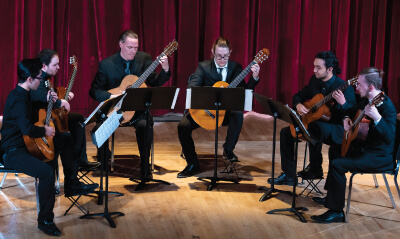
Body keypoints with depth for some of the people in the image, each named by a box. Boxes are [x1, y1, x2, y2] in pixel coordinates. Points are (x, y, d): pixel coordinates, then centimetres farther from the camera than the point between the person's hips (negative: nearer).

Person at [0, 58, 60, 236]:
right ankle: (45, 221, -22)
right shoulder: (18, 100, -22)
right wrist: (45, 131, -17)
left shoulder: (21, 94, 10)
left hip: (23, 145, 11)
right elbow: (28, 129, -35)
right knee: (47, 172, -32)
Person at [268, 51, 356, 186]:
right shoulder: (315, 80, 4)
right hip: (313, 122, 8)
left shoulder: (344, 87, -18)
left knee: (314, 127, -38)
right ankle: (289, 175, 2)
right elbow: (298, 96, 17)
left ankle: (315, 168, -19)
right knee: (286, 133, -4)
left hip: (337, 130, -8)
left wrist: (343, 103, -43)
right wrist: (298, 105, -5)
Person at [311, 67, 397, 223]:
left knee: (337, 165, -24)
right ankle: (331, 195, 40)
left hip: (381, 157, -11)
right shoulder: (367, 100, 4)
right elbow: (352, 110, 25)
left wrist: (377, 118, -50)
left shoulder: (386, 106, -25)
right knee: (334, 152, 27)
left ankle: (336, 212, -15)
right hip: (366, 148, 11)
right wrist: (347, 118, 3)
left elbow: (390, 137, -37)